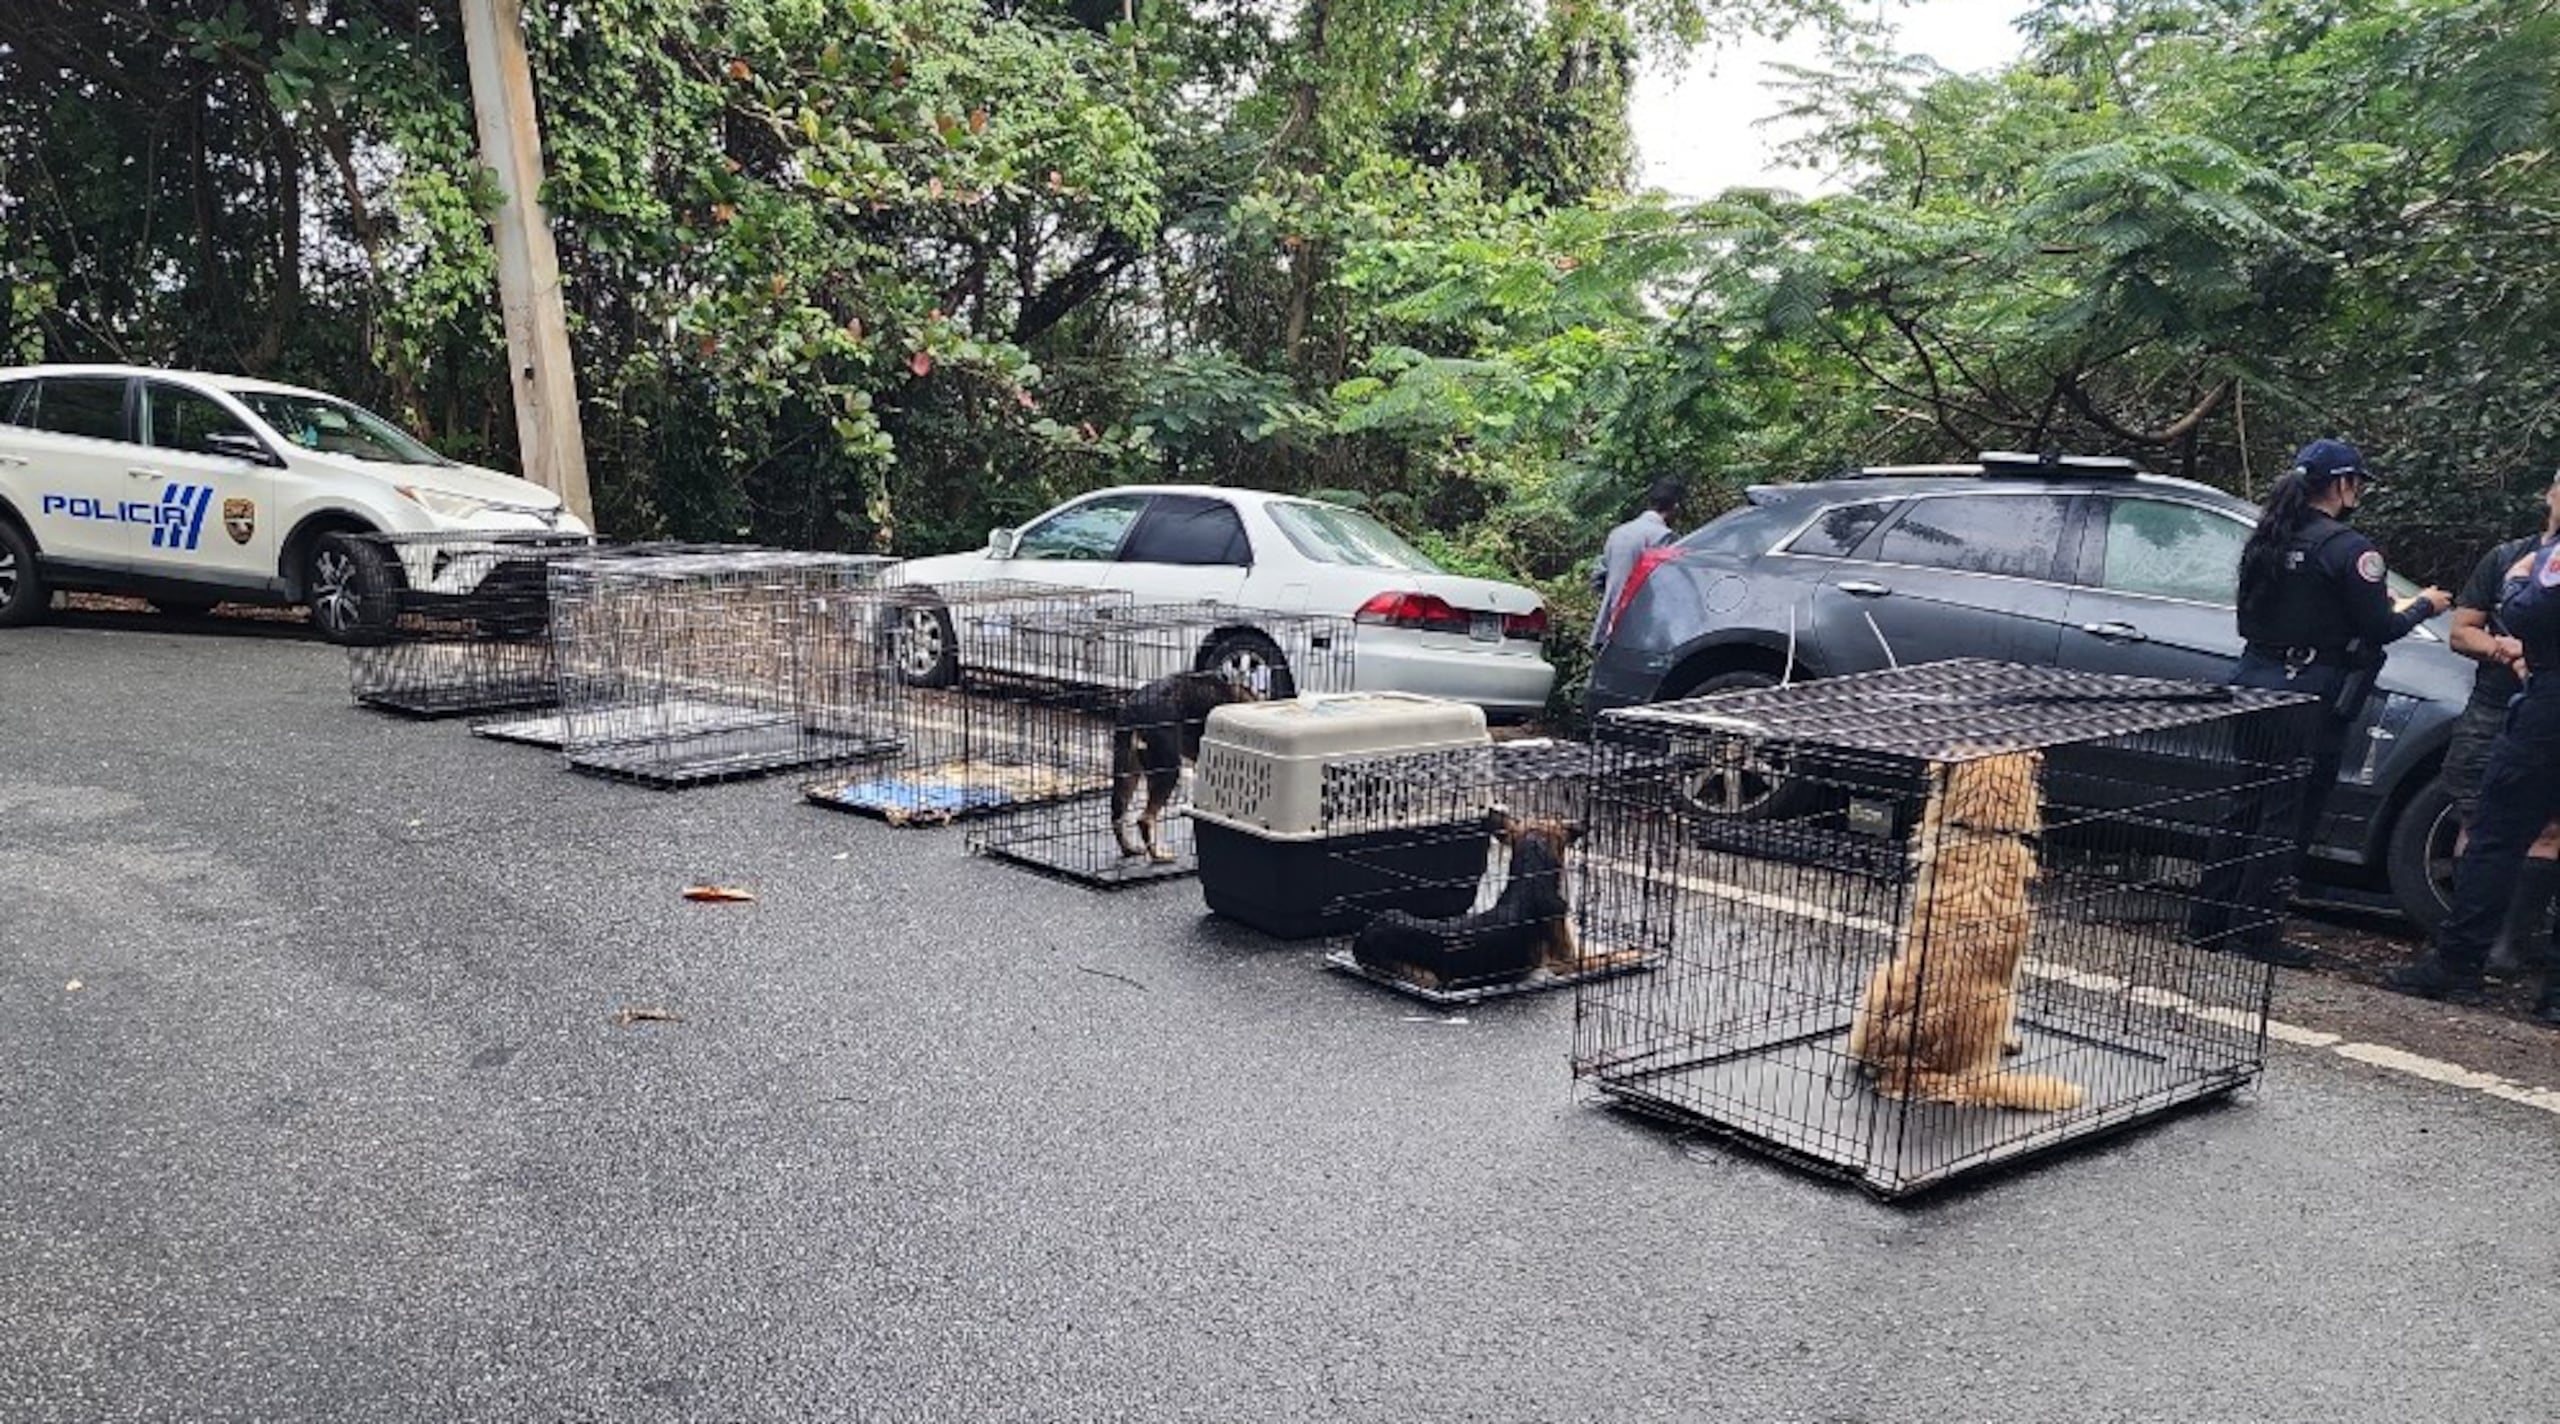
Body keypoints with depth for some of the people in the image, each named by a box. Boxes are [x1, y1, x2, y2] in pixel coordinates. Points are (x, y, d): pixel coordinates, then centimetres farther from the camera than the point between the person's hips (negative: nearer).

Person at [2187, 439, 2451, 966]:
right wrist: (2424, 606, 9)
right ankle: (2255, 931, 7)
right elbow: (2380, 629, -11)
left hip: (2254, 680, 7)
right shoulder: (2348, 548, -13)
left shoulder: (2266, 541, 8)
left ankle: (2209, 920, 19)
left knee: (2244, 807, 15)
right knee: (2288, 818, 2)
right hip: (2311, 694, -7)